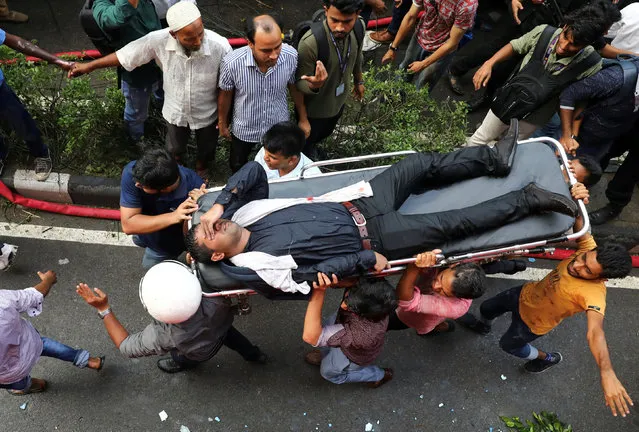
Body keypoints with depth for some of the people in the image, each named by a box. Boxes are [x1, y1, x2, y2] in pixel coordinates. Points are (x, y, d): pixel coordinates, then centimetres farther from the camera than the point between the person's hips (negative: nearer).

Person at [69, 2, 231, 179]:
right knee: (175, 148, 30)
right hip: (175, 111, 1)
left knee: (206, 148, 29)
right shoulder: (159, 40, -30)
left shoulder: (220, 46, -34)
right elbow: (125, 54, -14)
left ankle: (201, 170, 64)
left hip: (207, 114, -1)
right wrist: (89, 66, -5)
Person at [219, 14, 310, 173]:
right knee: (238, 166, 28)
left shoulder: (291, 56, -29)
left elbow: (295, 88, -8)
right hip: (244, 129, 0)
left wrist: (303, 119, 4)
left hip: (279, 126, 1)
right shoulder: (231, 63, -34)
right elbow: (226, 95, -12)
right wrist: (223, 123, 4)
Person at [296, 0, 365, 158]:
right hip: (314, 108, -5)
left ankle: (312, 146, 66)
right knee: (305, 142, 23)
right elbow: (300, 82, -28)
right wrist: (313, 85, -50)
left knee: (325, 133, 34)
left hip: (339, 101, 6)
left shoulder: (358, 27, -21)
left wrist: (359, 81, 17)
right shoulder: (309, 43, -39)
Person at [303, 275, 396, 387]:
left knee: (328, 371, 21)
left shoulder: (361, 335, -51)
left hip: (356, 356, -4)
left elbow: (310, 336, -50)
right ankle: (327, 356, 52)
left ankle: (378, 375, 33)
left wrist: (319, 292, -60)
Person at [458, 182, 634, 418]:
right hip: (525, 294, 5)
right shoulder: (588, 250, -27)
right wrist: (578, 201, -45)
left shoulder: (593, 294, -43)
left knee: (508, 344, 22)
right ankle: (482, 326, 65)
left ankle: (548, 358, 50)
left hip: (534, 322, -5)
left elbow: (595, 332, -57)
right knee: (486, 308, 27)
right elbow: (578, 220, -22)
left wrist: (607, 372, -71)